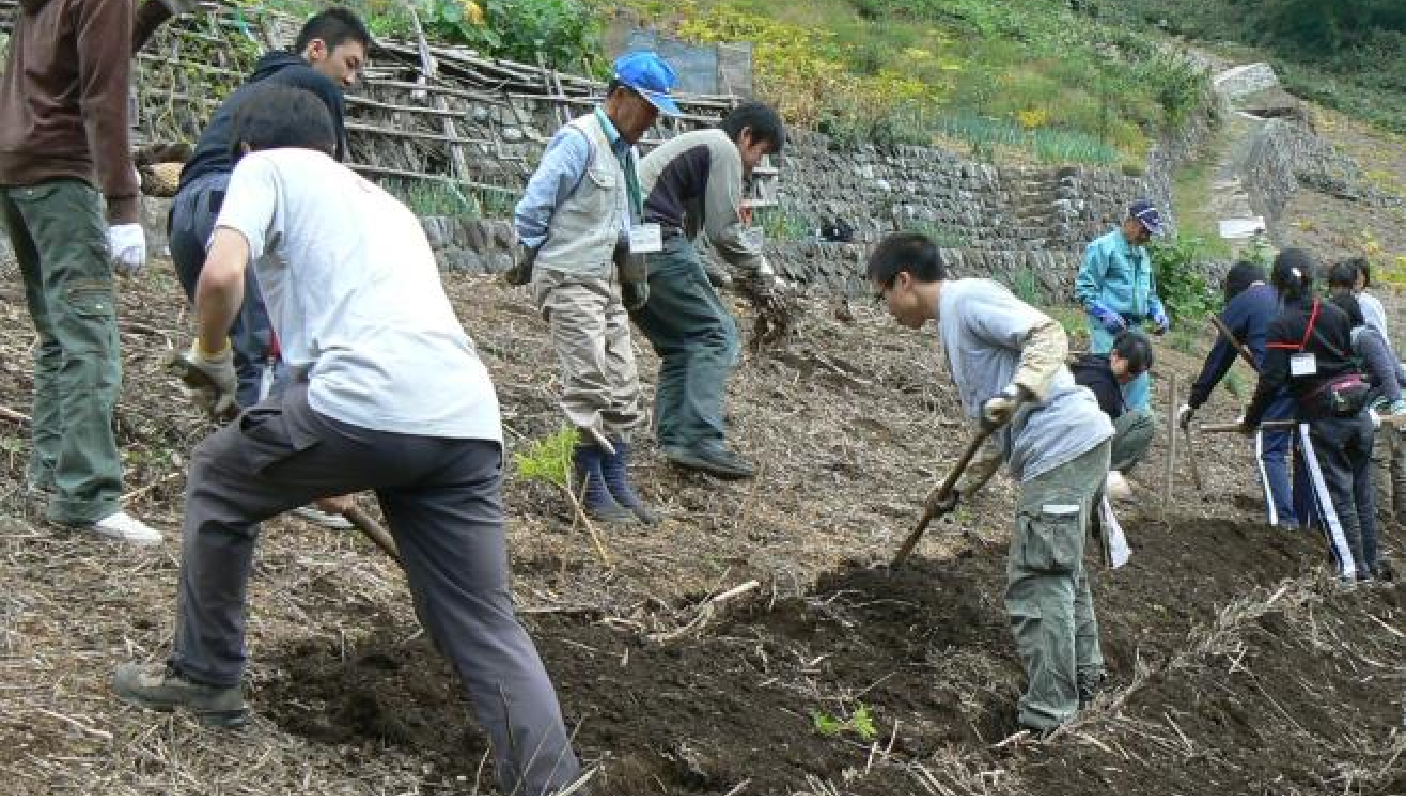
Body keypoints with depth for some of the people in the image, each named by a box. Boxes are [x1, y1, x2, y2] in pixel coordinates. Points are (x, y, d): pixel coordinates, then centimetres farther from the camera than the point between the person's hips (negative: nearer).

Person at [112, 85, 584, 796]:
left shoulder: (266, 169, 16)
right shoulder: (384, 201, 37)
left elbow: (221, 274, -5)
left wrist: (210, 355, 18)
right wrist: (340, 476, 56)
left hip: (367, 404, -6)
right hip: (469, 420, 6)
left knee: (217, 479, 23)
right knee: (486, 628, 10)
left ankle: (205, 677, 33)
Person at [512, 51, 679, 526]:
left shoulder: (626, 152, 14)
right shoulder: (579, 140, -14)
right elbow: (532, 206, -15)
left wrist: (633, 274, 13)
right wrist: (531, 256, -3)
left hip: (607, 281, 9)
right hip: (569, 280, -9)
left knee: (622, 384, 8)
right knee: (589, 384, -9)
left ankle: (617, 483, 15)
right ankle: (592, 491, -1)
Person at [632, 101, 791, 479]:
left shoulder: (693, 144, 31)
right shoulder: (724, 149, 1)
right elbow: (724, 231, -7)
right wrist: (761, 270, 10)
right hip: (656, 242, -10)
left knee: (680, 344, 14)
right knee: (715, 334, -7)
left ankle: (674, 440, 4)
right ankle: (700, 441, -18)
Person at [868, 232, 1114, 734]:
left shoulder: (969, 297, -7)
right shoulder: (952, 327, 23)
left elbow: (1048, 333, -19)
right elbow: (998, 428, 25)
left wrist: (1017, 393, -33)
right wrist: (962, 489, 25)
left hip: (1062, 447, -11)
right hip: (1076, 447, 11)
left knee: (1035, 584, -9)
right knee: (1060, 570, 24)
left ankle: (1045, 724, -6)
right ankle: (1083, 676, 40)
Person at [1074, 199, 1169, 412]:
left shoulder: (1143, 255, 19)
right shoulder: (1104, 248, -6)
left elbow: (1150, 292, 31)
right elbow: (1083, 289, -10)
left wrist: (1158, 313, 11)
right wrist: (1105, 314, -20)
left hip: (1135, 329, 8)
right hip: (1110, 329, -8)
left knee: (1139, 382, 8)